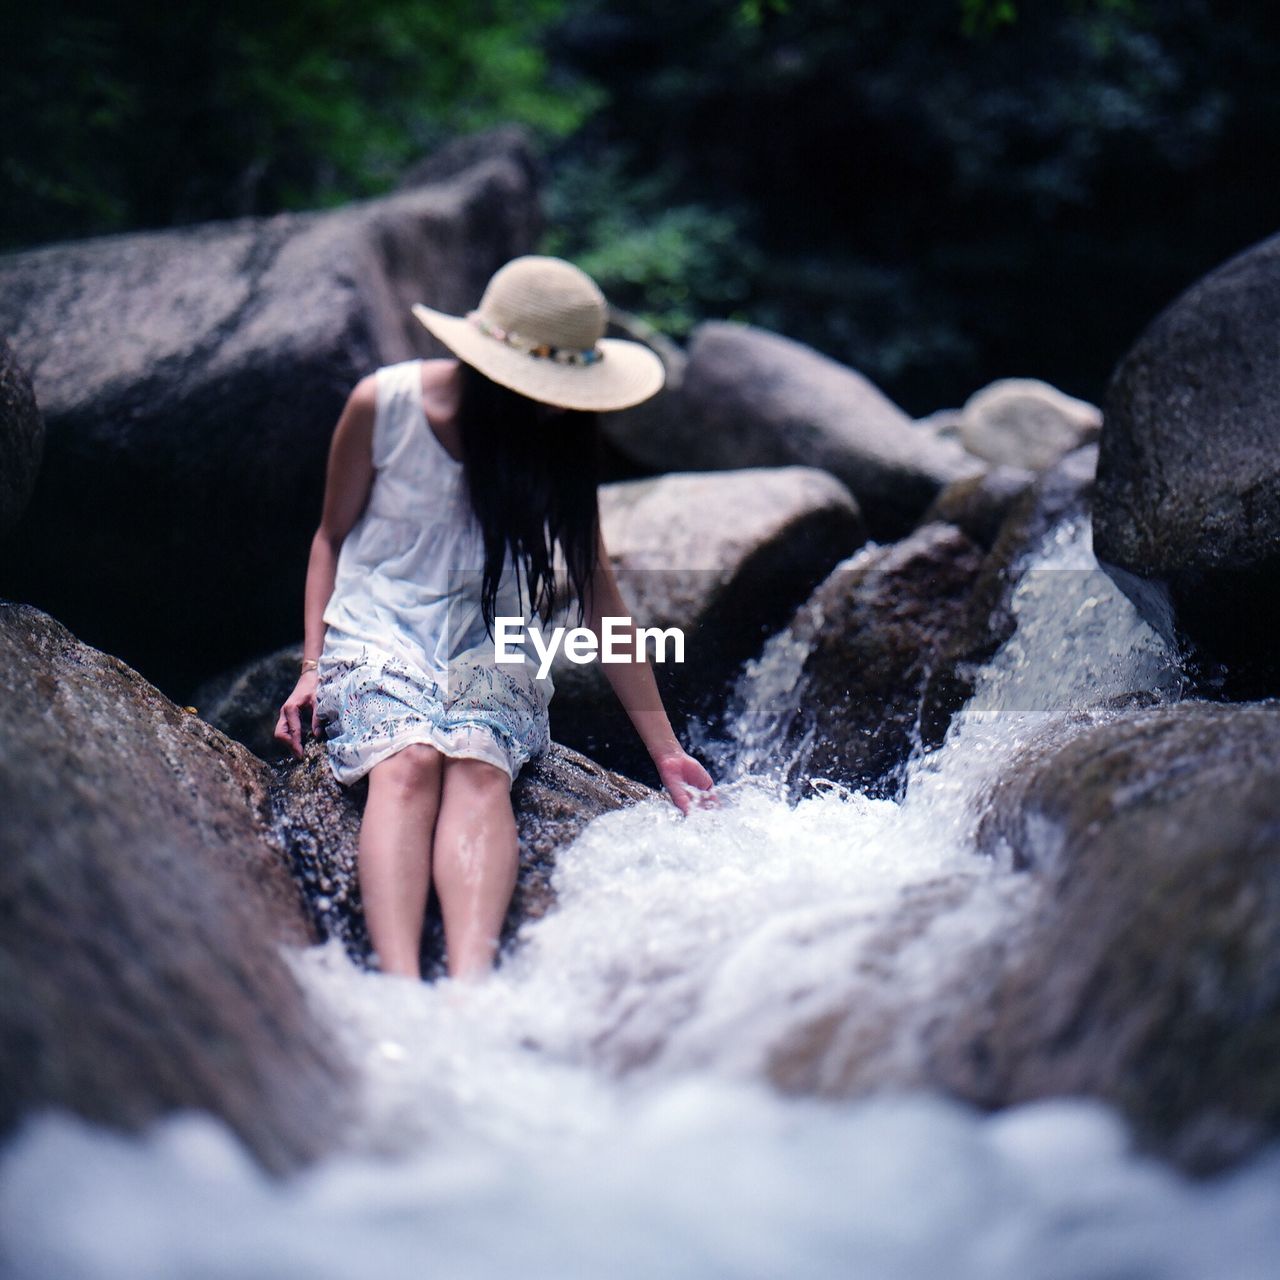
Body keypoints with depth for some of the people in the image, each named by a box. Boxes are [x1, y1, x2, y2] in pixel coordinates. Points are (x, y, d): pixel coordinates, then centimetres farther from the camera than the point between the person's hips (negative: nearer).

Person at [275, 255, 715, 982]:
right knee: (408, 761, -33)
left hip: (488, 646, 2)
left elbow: (598, 593, 4)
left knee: (478, 768, -32)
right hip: (377, 630, -1)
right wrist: (313, 665, -4)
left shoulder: (562, 441, 0)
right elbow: (333, 535, 7)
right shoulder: (384, 404, -7)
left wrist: (667, 752, 2)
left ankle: (471, 986, -51)